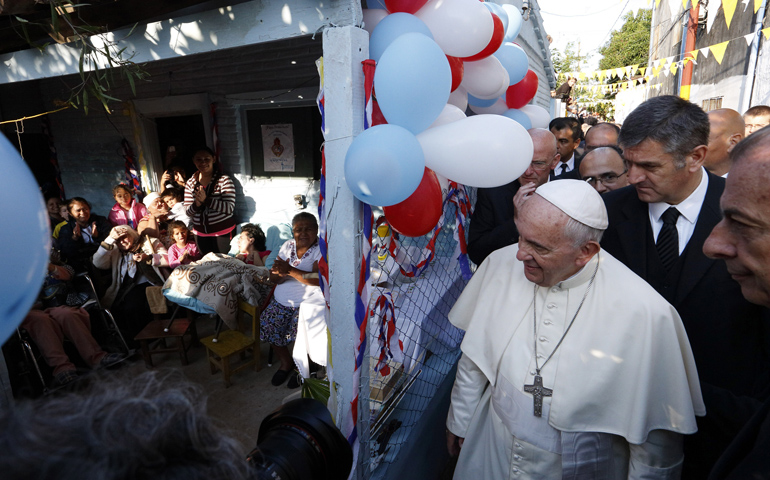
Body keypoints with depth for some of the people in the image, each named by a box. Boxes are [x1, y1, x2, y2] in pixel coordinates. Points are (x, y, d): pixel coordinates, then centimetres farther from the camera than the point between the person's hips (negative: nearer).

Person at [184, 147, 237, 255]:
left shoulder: (224, 180, -9)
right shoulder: (190, 183, 5)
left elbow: (230, 208, -19)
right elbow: (188, 212, 3)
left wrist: (206, 200, -28)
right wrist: (197, 204, -19)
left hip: (222, 231, -4)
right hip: (200, 233, 4)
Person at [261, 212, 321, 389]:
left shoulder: (321, 250, -10)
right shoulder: (288, 246, 7)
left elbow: (319, 279, -25)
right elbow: (273, 278, 3)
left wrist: (290, 270, -27)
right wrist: (281, 273, -22)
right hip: (282, 301, 6)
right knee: (267, 325, -9)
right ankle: (286, 362, 18)